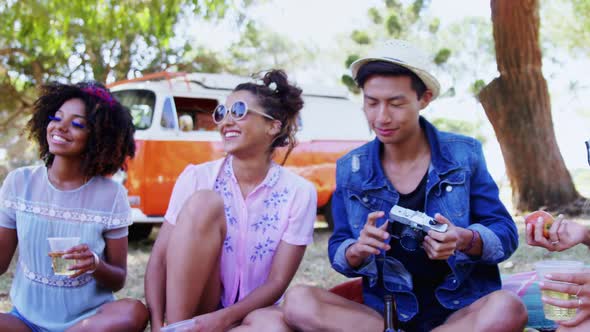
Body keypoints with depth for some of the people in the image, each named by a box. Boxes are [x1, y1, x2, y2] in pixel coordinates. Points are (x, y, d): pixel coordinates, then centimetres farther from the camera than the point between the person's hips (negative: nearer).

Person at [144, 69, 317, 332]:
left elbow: (277, 283, -9)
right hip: (192, 305, 1)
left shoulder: (299, 193, -9)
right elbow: (159, 260, -8)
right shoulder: (197, 177, -7)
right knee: (203, 202, -24)